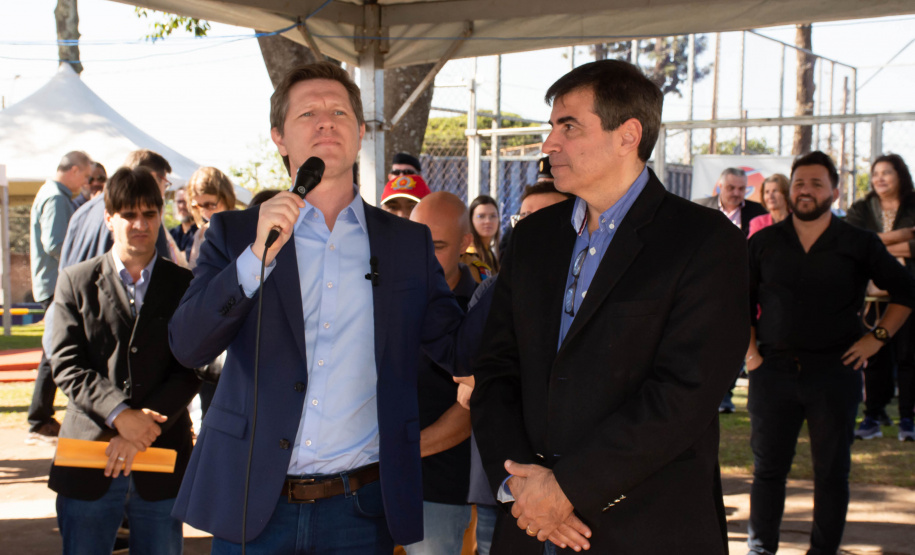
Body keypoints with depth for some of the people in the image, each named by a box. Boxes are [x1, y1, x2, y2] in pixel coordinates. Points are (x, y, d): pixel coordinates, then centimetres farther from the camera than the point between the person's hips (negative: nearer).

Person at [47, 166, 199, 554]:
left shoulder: (184, 285, 7)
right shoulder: (76, 282, 7)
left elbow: (190, 370, -1)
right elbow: (66, 365, -2)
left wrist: (141, 430, -13)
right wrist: (119, 415, -17)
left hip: (161, 465, 0)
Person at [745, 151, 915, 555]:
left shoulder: (859, 244, 1)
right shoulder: (764, 242, 6)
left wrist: (877, 337, 1)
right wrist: (749, 348, 4)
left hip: (835, 371, -1)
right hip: (773, 369, 1)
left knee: (832, 471, 6)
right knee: (768, 467, 6)